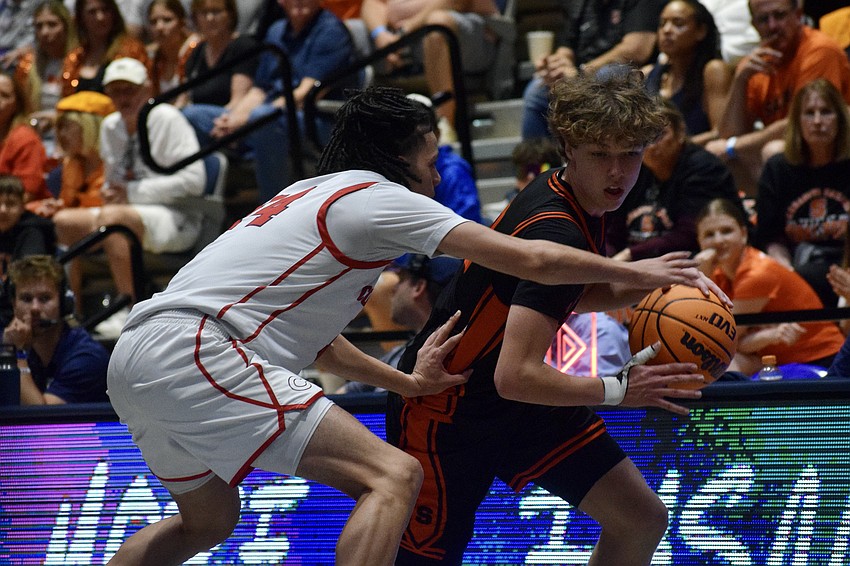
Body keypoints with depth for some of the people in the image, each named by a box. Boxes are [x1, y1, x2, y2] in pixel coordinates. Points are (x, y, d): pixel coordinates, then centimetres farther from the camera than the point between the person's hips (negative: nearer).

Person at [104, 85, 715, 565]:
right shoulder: (378, 195, 0)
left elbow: (312, 335, 35)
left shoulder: (312, 193, 25)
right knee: (394, 477, -14)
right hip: (192, 352, -10)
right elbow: (532, 260, -3)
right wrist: (635, 272, 8)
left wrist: (407, 383, 32)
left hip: (135, 360, 10)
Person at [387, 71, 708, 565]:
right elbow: (514, 376, -38)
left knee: (642, 519, 3)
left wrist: (651, 285, 2)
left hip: (522, 402, 9)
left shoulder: (581, 204, -3)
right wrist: (618, 390, -32)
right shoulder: (555, 232, -31)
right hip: (444, 407, -9)